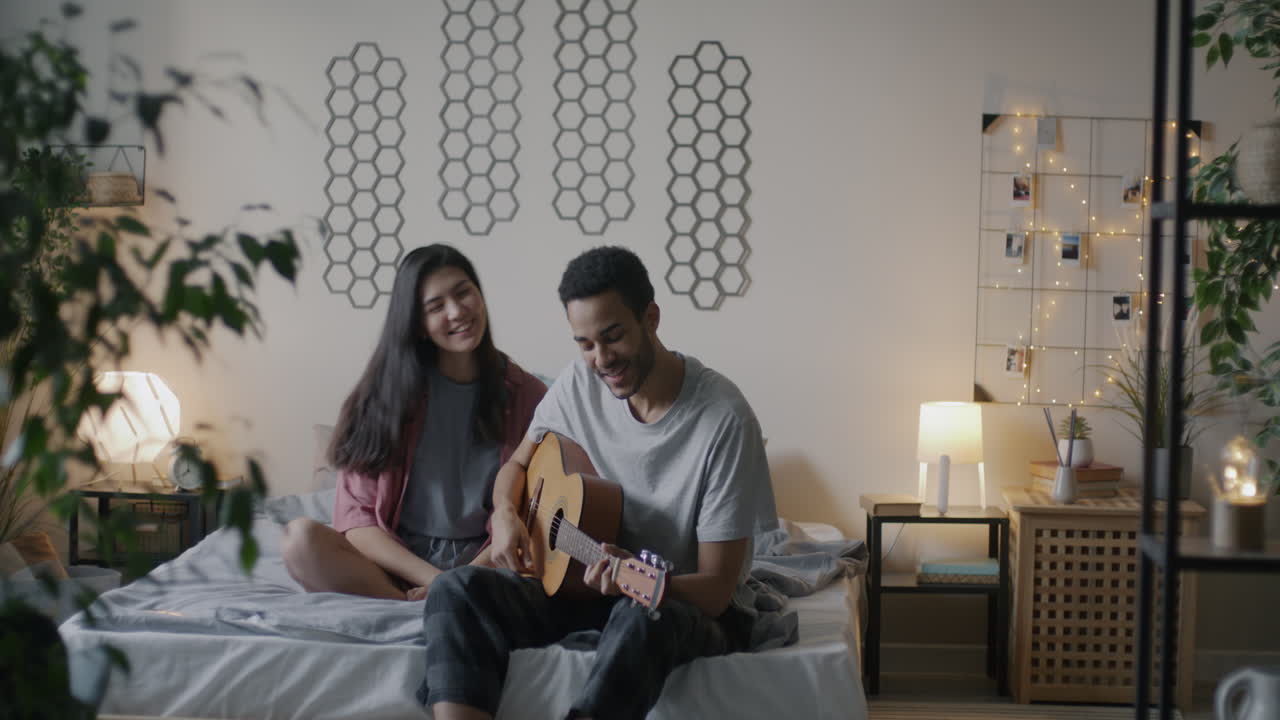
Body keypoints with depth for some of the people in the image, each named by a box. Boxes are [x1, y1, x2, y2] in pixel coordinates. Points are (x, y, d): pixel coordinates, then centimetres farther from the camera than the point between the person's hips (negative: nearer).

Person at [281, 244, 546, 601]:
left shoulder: (526, 395, 7)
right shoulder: (387, 394, 5)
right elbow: (357, 518, -2)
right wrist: (436, 580, -17)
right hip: (394, 566, 1)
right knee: (300, 537, -30)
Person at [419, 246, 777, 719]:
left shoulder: (724, 418, -20)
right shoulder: (579, 384, -3)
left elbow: (716, 588, -18)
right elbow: (517, 465, 17)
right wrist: (505, 516, -6)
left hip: (688, 603, -5)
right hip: (584, 584, 5)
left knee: (642, 618, -41)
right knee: (457, 590, -19)